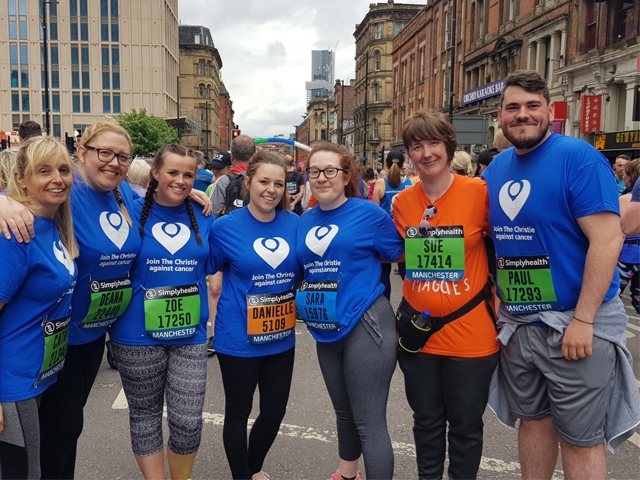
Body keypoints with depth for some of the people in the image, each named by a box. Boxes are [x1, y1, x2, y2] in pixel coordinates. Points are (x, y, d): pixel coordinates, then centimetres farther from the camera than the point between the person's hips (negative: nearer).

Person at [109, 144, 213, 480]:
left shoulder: (202, 217, 4)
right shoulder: (133, 211, -5)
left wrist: (213, 315, 8)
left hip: (190, 335, 2)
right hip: (138, 336, -1)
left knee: (188, 421, 3)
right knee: (145, 413, 14)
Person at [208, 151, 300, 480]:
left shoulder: (294, 223, -2)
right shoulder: (225, 226, -11)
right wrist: (212, 314, -7)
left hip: (281, 339, 4)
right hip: (238, 339, -4)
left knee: (275, 411, 17)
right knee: (238, 412, 13)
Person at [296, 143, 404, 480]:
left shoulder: (368, 213, -8)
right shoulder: (305, 220, 7)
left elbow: (401, 256, 1)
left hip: (365, 326, -6)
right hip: (325, 331, 6)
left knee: (369, 423, 0)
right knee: (344, 413, 24)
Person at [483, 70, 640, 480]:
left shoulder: (578, 157, -13)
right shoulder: (497, 168, 7)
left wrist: (582, 320, -21)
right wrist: (499, 304, 10)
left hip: (575, 324, -6)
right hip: (518, 323, 6)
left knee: (580, 438, 6)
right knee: (533, 420, 19)